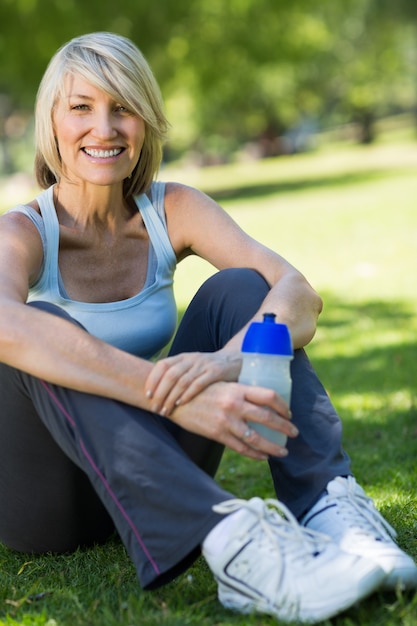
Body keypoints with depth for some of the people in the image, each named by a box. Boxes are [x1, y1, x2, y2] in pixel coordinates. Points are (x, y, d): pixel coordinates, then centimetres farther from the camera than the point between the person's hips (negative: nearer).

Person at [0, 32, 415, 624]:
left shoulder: (172, 210, -1)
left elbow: (300, 293, -18)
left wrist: (228, 360, -40)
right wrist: (174, 395, -49)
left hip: (152, 481, 3)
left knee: (239, 288, -14)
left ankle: (333, 508, -32)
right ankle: (231, 546, -49)